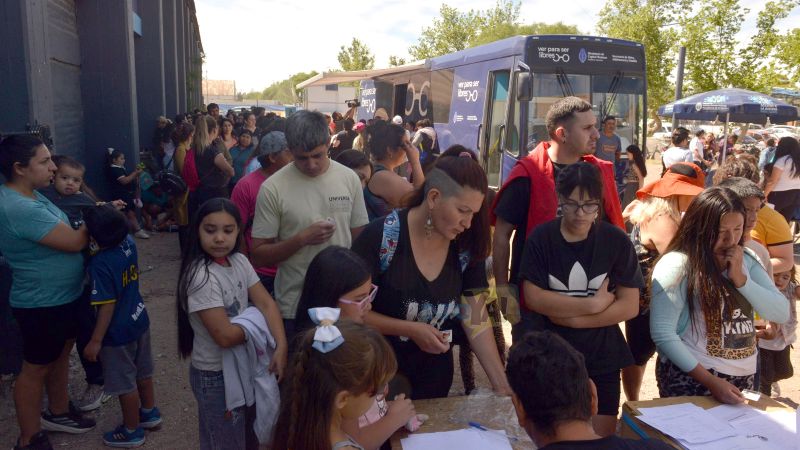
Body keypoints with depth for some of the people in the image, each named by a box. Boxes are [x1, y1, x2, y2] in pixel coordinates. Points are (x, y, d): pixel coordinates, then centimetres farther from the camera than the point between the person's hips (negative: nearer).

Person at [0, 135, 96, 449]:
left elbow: (64, 234, 12)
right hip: (42, 305, -9)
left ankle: (57, 413, 44)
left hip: (63, 297, 9)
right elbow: (74, 242, -26)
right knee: (36, 368, 7)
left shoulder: (30, 196, 3)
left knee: (60, 356, 24)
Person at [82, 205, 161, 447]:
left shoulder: (100, 264, -29)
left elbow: (107, 306, -25)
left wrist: (95, 341, -17)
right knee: (142, 371, 25)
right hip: (139, 320, 8)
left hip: (118, 332, -8)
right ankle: (149, 412, 44)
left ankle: (132, 431, 28)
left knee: (125, 383, 11)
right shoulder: (129, 243, -9)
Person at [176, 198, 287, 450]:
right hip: (215, 375, -7)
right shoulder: (202, 277, -26)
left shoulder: (239, 261, -4)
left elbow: (266, 304, -8)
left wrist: (281, 347, -21)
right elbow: (225, 336, -28)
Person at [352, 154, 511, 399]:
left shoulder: (466, 248, -9)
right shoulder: (382, 236, -22)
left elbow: (477, 322, -4)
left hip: (435, 373, 4)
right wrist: (411, 329, -23)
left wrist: (502, 386, -9)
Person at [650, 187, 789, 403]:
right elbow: (662, 333, -19)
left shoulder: (746, 261, 5)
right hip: (692, 379, -6)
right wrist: (710, 381, -20)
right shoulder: (677, 265, -16)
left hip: (744, 377, 6)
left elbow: (782, 314, 1)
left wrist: (741, 279, -12)